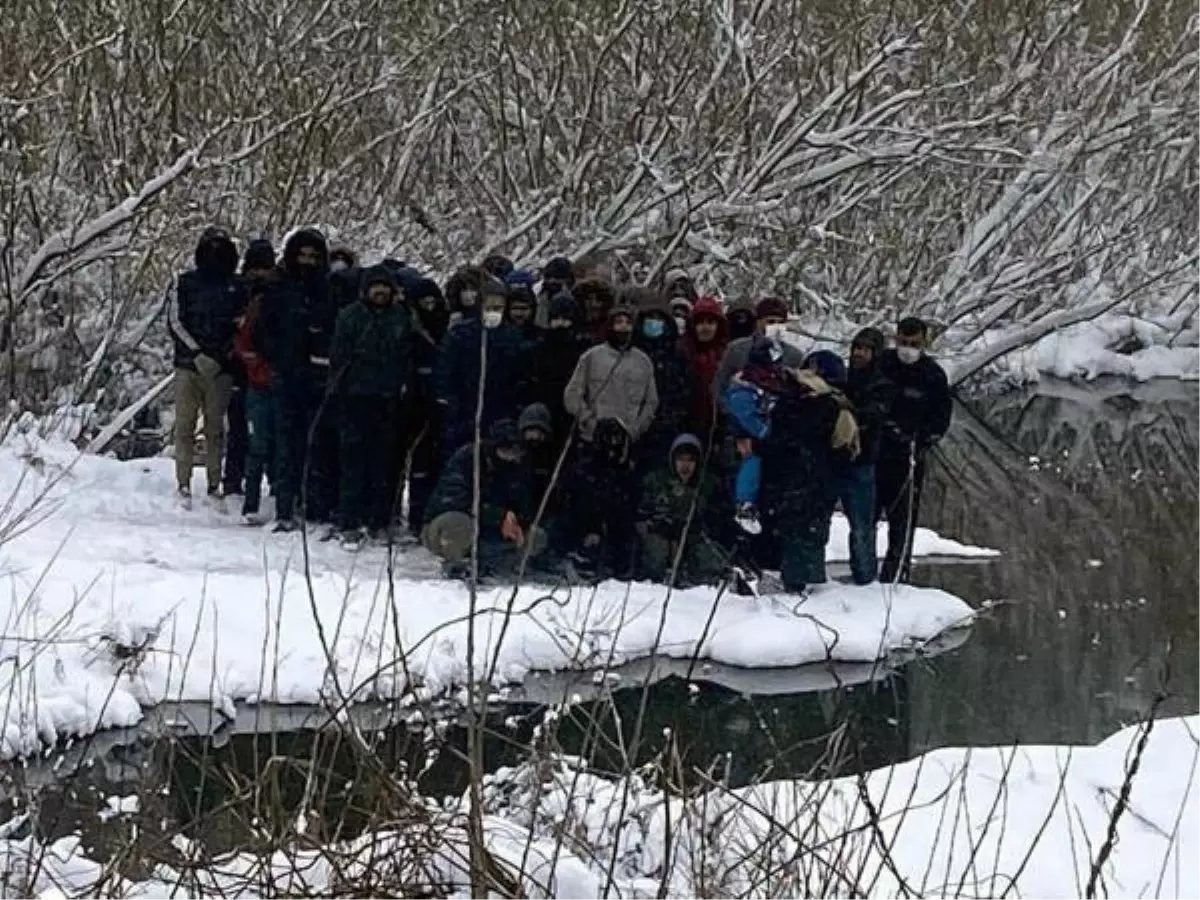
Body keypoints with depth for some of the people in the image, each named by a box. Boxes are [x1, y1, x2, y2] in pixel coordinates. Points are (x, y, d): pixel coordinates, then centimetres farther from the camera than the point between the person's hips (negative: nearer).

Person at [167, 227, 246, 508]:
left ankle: (214, 485, 5)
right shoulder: (185, 283, 7)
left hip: (220, 368, 1)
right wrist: (197, 354, -9)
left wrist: (229, 352, -5)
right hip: (188, 366, -1)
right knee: (185, 426, -3)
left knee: (216, 429, 2)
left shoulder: (237, 287, 10)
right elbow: (174, 321, 1)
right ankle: (183, 485, -1)